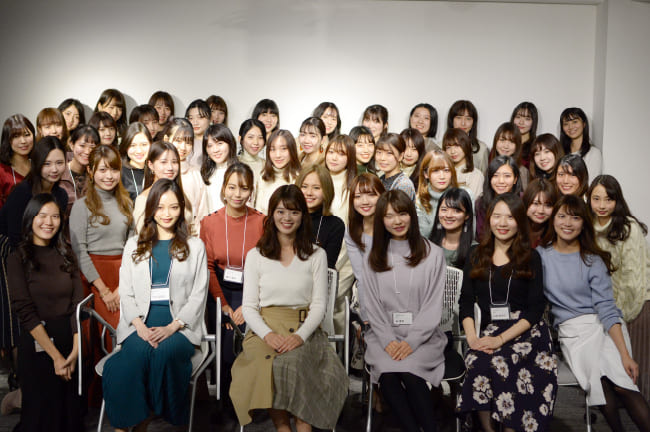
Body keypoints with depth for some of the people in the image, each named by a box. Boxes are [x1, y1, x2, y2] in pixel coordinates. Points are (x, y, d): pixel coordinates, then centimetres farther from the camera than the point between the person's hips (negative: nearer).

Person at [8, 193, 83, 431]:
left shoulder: (65, 256, 8)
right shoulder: (18, 259, -5)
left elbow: (78, 304, 1)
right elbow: (26, 312, -12)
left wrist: (75, 350, -12)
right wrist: (55, 356, -16)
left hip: (71, 338, 4)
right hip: (37, 343, -4)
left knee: (71, 409, 12)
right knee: (43, 411, 8)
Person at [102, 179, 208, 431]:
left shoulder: (195, 247, 12)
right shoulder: (134, 246, 18)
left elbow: (198, 294, 5)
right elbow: (126, 293, 11)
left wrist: (172, 327, -10)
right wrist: (140, 326, -8)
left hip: (180, 325, -1)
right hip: (141, 324, 1)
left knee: (165, 352, -33)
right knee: (138, 353, -32)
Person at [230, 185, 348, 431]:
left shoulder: (316, 255, 11)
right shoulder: (255, 256, 11)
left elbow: (319, 305, 4)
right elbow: (248, 307, 6)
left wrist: (300, 336, -15)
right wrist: (268, 334, -14)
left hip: (304, 330, -1)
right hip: (265, 329, 1)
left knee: (292, 363, -34)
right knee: (264, 365, -32)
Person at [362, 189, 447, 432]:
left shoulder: (433, 254, 4)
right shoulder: (374, 257, 12)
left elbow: (433, 305, -1)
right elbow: (373, 305, 7)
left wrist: (412, 341, -12)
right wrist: (388, 340, -8)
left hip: (422, 335, -2)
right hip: (384, 334, 2)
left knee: (409, 371, -29)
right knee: (387, 372, -27)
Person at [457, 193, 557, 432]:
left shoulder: (530, 257, 7)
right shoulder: (477, 256, 15)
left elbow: (535, 309, -1)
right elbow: (465, 302, 10)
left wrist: (501, 339, -13)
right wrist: (472, 336, -8)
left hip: (525, 331, -2)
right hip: (488, 332, 2)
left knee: (499, 363, -32)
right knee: (477, 362, -30)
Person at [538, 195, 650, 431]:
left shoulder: (593, 261, 3)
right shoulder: (540, 255, 7)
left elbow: (606, 308, -4)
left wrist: (625, 354, -12)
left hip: (604, 327, 0)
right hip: (570, 331, 1)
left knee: (617, 381, -26)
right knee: (600, 377, -25)